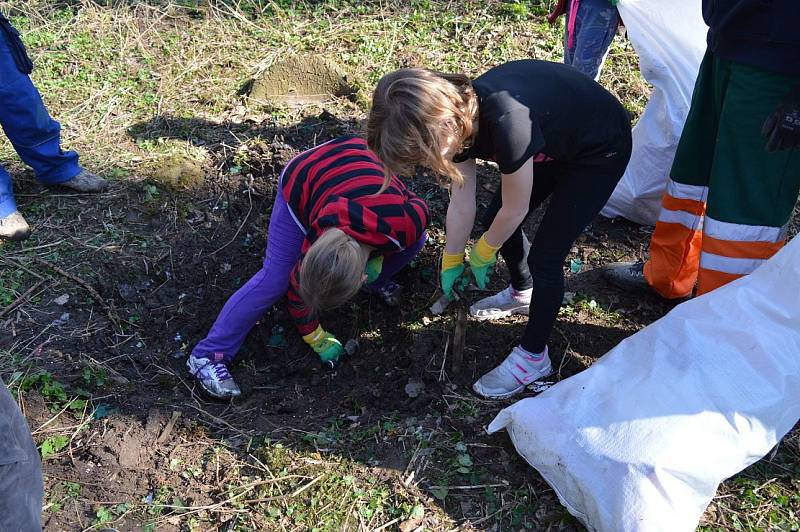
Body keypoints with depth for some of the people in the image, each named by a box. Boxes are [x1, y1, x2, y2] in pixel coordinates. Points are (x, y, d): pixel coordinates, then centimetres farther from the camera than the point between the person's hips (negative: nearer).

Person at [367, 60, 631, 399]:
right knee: (495, 222, 11)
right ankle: (523, 292, 39)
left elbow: (515, 209, -24)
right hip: (553, 139, 7)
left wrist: (483, 254, -6)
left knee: (545, 256, -8)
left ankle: (533, 357, 12)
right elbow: (461, 205, -3)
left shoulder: (505, 123, -42)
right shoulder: (456, 115, -17)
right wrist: (451, 262, 8)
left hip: (600, 151, -7)